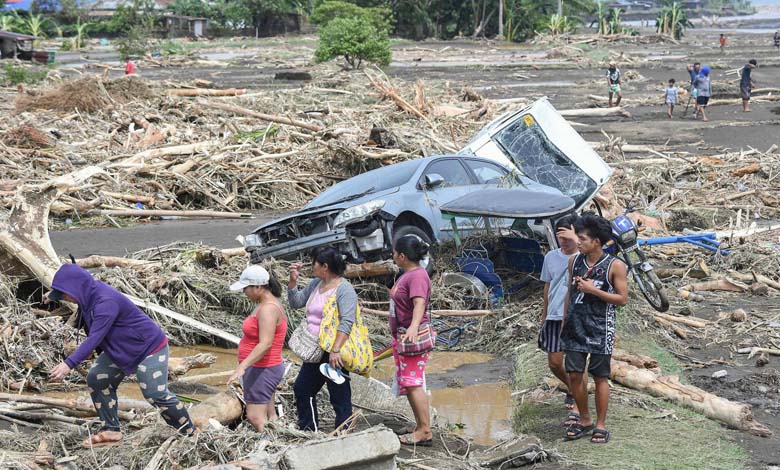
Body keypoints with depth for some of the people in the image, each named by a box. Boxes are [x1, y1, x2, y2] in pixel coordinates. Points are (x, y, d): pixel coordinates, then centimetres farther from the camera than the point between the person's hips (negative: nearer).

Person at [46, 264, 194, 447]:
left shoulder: (106, 302, -34)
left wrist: (69, 364, -44)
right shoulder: (90, 294, -4)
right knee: (96, 379, 2)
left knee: (156, 394, -12)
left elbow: (94, 338, -41)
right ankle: (111, 431, 10)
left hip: (150, 348, -10)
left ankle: (189, 433, 7)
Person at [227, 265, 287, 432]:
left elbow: (265, 344, -30)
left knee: (255, 418, -12)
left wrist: (242, 367, -36)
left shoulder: (268, 309, -21)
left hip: (261, 370, -11)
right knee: (269, 418, 12)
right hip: (264, 369, 11)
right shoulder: (267, 304, 11)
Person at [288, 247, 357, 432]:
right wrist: (293, 279, 7)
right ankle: (309, 431, 30)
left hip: (333, 355, -10)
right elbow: (295, 302, 21)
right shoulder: (315, 285, 12)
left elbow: (346, 322, -24)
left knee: (340, 398, -4)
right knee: (302, 389, 18)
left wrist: (335, 350, -31)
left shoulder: (344, 289, -15)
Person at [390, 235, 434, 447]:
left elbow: (419, 303, -35)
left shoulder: (417, 276, -19)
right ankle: (420, 426, 23)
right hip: (402, 336, 11)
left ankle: (425, 432, -13)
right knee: (407, 384, 15)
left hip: (413, 337, -11)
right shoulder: (407, 274, 13)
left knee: (413, 383, -13)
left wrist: (414, 326, -51)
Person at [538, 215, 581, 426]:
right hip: (554, 317, 5)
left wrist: (576, 242, -37)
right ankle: (572, 390, 36)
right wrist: (543, 319, 19)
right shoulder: (551, 257, 8)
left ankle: (577, 409, 0)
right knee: (554, 363, 8)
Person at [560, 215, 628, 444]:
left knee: (600, 378, 4)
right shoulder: (574, 261, 5)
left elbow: (623, 298, -8)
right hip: (576, 328, 4)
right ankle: (584, 420, 20)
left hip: (600, 329, -4)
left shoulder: (615, 266, -9)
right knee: (574, 375, 4)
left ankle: (601, 425, 14)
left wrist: (594, 290, -18)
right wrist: (564, 323, 12)